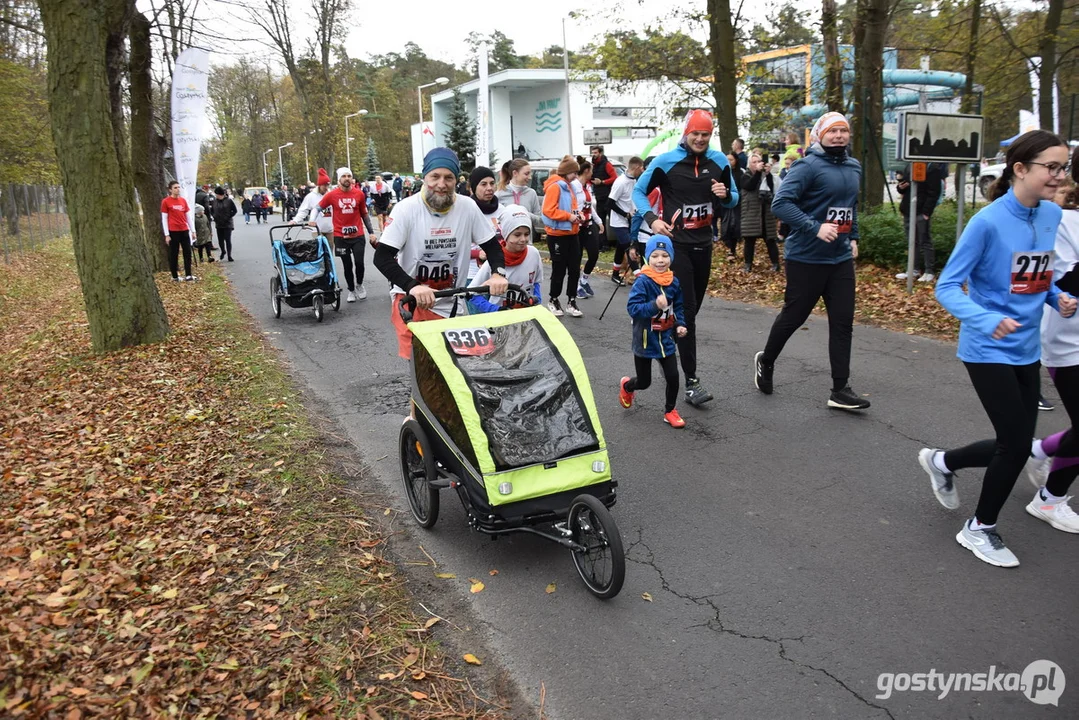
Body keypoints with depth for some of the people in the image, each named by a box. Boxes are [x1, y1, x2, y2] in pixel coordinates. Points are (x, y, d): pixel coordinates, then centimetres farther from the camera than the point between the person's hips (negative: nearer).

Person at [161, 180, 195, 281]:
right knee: (174, 254, 4)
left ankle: (188, 275, 10)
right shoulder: (166, 202, -4)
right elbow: (164, 219, -4)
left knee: (187, 252, 5)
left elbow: (188, 216, 14)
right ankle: (175, 276, 12)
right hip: (173, 231, -5)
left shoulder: (183, 200, 9)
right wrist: (167, 235, -8)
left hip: (184, 230, 5)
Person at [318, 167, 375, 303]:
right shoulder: (332, 195, -5)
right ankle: (351, 290, 27)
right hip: (340, 236, 0)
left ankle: (359, 284, 24)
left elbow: (364, 214, 8)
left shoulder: (359, 194, -1)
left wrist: (371, 232, 7)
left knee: (359, 263, -5)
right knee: (347, 265, 8)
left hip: (358, 235, 0)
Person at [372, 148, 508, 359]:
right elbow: (381, 257, -18)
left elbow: (492, 245, 3)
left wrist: (498, 274, -19)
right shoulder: (406, 209, -13)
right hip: (410, 297, -3)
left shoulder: (467, 207, -6)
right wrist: (412, 286, -34)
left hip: (447, 303, 3)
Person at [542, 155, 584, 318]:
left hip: (572, 234, 8)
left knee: (575, 269, 6)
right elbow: (548, 210, -22)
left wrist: (577, 213, 7)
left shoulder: (568, 186, 15)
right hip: (557, 235, -8)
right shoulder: (554, 187, -13)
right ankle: (553, 301, 17)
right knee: (559, 269, 1)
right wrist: (569, 216, -20)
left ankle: (571, 301, 15)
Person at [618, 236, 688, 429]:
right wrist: (655, 306, -39)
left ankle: (670, 411, 25)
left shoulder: (673, 282, -2)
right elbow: (632, 308, -27)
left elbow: (678, 307, 12)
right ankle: (626, 386, 46)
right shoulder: (642, 282, -20)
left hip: (666, 339, 4)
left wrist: (680, 325, -3)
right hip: (645, 340, -4)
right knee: (644, 382, 10)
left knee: (673, 377, 1)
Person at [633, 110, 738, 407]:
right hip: (676, 244, -5)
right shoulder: (666, 161, -8)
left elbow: (733, 199, 12)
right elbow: (638, 191, 0)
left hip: (704, 244, 5)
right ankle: (691, 381, -10)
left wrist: (726, 195, -11)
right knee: (685, 310, -11)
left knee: (692, 308, 14)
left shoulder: (718, 161, 4)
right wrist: (652, 218, -17)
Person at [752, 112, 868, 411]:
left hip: (841, 258, 7)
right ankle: (766, 361, 32)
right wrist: (815, 228, -27)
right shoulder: (808, 166, -12)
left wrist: (853, 237, 18)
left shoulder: (854, 167, 12)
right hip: (807, 258, -6)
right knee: (793, 316, 6)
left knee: (843, 322, 3)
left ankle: (841, 389, 9)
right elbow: (781, 203, -21)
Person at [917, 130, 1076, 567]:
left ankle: (941, 462, 40)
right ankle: (979, 529, 21)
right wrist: (988, 320, -33)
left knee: (1015, 444, 11)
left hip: (1027, 350, 7)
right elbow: (946, 287, -18)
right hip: (989, 351, -7)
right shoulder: (987, 222, -19)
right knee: (1017, 444, -2)